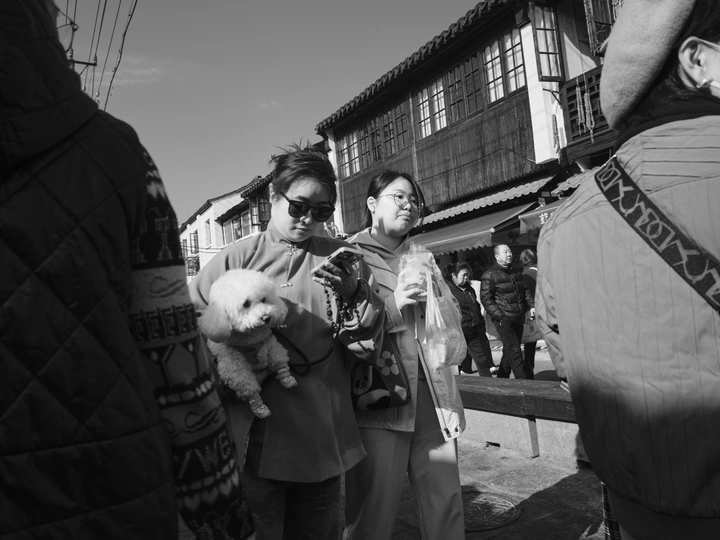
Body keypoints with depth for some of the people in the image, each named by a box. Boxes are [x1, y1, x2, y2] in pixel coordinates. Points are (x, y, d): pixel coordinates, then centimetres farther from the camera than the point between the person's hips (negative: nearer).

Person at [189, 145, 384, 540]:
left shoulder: (342, 258, 5)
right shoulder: (237, 258, -1)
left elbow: (367, 344, 3)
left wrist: (353, 294, -14)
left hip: (323, 441, 3)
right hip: (256, 442, -2)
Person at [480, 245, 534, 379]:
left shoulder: (515, 273, 18)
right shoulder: (489, 275, -6)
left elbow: (525, 291, 25)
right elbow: (486, 299, -10)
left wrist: (531, 306, 8)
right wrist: (500, 316, -16)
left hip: (518, 319, 8)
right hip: (504, 320, -7)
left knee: (509, 352, 13)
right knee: (514, 352, -11)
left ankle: (501, 380, 25)